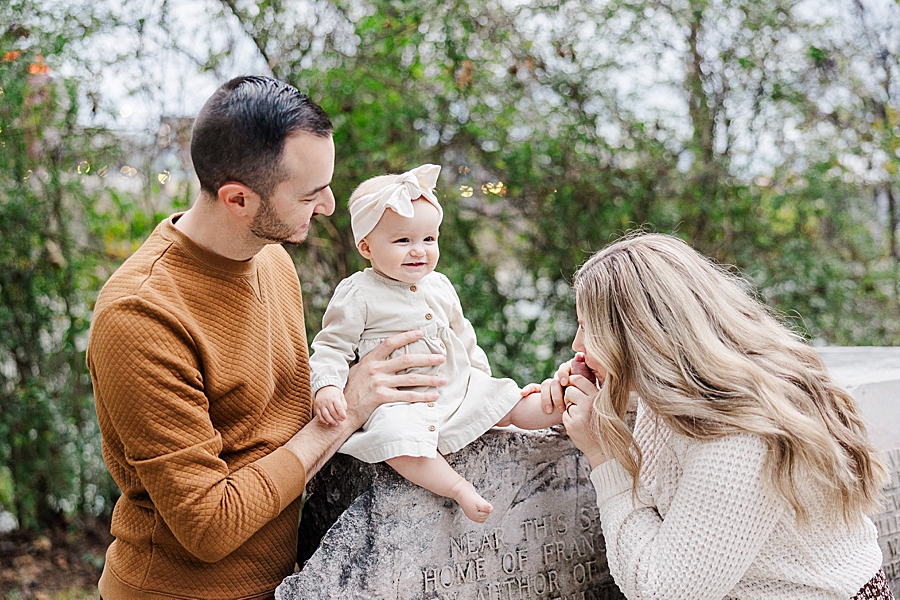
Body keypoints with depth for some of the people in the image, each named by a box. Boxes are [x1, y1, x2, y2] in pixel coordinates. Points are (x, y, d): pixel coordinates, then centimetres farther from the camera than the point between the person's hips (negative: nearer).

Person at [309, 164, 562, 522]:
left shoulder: (439, 286, 12)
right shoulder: (358, 295, -7)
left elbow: (463, 337, 25)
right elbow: (332, 348, -6)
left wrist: (483, 375, 24)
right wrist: (326, 387, -24)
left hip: (459, 388, 6)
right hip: (399, 402, -6)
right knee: (397, 439, -36)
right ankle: (459, 488, -33)